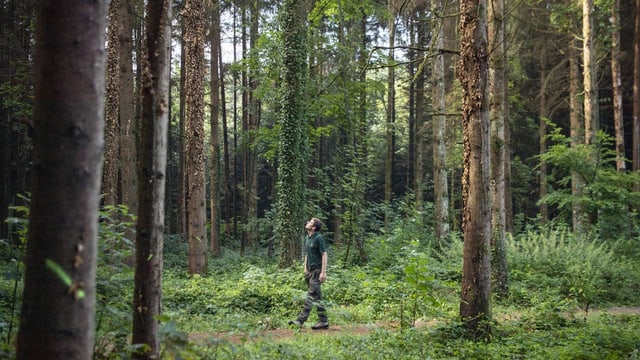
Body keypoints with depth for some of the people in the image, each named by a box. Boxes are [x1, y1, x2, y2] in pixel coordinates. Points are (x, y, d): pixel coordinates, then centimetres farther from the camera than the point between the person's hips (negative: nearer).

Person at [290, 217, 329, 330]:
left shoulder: (318, 238, -12)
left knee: (311, 295, -9)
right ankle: (323, 322, 12)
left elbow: (324, 255, -14)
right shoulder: (307, 238, 13)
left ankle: (300, 320, -14)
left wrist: (323, 272, -18)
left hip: (317, 271, -9)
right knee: (317, 297, 8)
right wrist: (305, 268, 18)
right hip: (310, 270, 9)